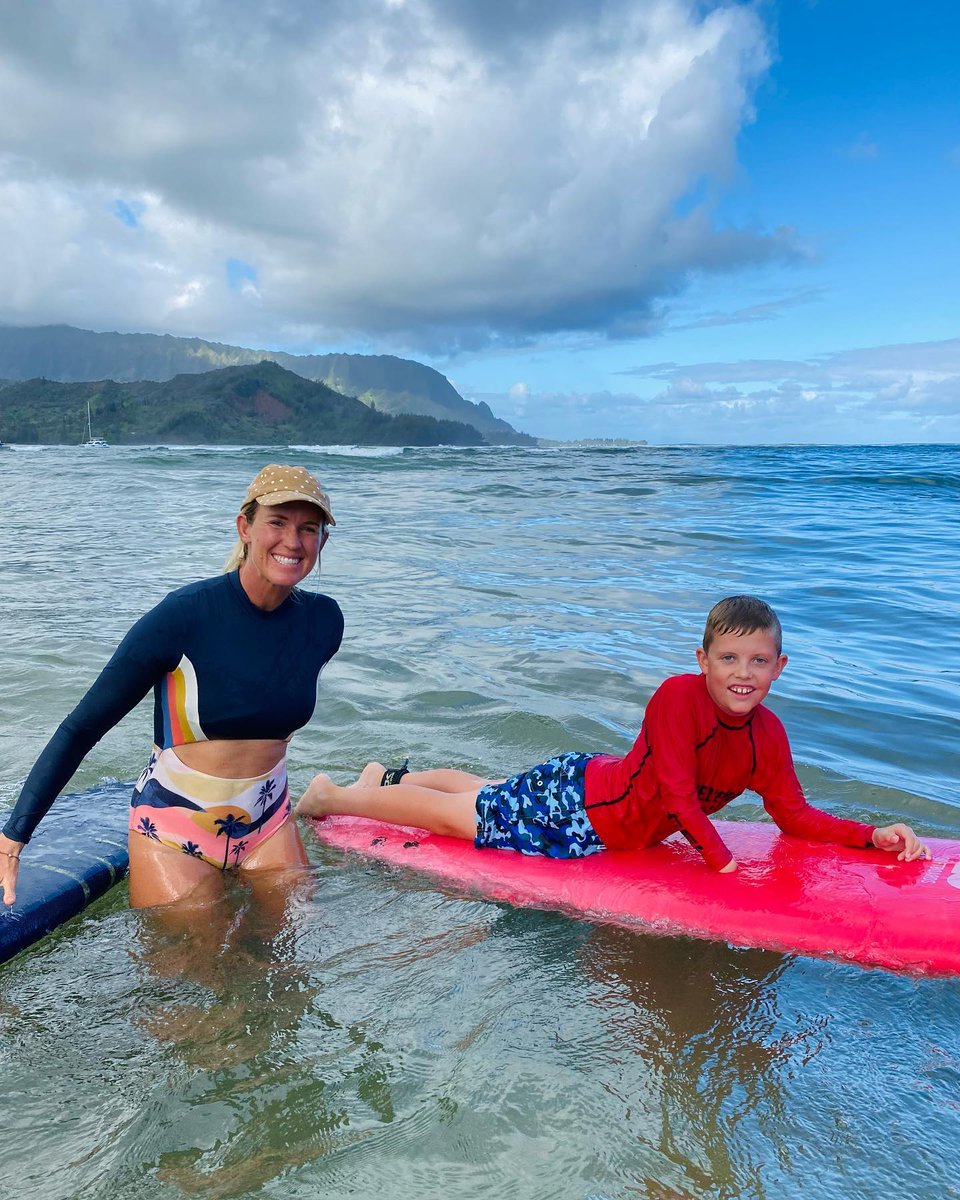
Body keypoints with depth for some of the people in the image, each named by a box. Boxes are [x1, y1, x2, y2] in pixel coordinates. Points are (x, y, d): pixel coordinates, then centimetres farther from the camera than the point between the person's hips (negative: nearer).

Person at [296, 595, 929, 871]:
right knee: (460, 814, 6)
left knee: (490, 796, 27)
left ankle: (396, 776, 52)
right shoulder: (678, 694, -31)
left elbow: (795, 815, -2)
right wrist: (722, 860, -26)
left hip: (601, 816, 7)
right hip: (574, 799, -7)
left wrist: (873, 835, -11)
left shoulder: (768, 735, -10)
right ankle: (332, 794, 28)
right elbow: (677, 795, -30)